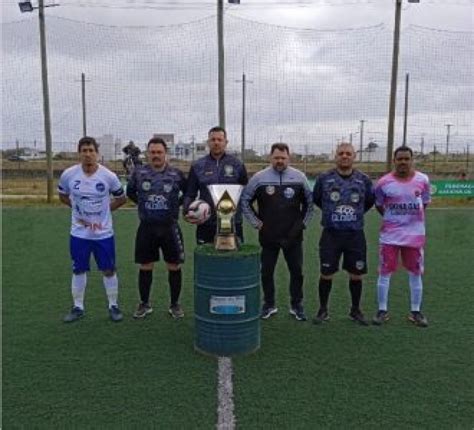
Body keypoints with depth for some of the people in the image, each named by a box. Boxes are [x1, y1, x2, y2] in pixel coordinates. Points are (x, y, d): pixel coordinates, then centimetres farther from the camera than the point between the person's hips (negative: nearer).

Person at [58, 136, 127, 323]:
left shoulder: (108, 176, -11)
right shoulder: (69, 174, -8)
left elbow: (121, 198, 4)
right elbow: (62, 195, 11)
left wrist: (105, 209, -1)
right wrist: (78, 208, 1)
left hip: (103, 233, -1)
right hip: (79, 233, 1)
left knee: (109, 270, 7)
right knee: (78, 270, 11)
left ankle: (113, 306, 23)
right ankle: (78, 307, 28)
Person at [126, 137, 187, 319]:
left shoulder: (176, 174, -3)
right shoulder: (139, 172, 0)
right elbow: (130, 192, 16)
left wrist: (176, 205, 2)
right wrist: (144, 204, 8)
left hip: (170, 227, -1)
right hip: (146, 227, 1)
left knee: (174, 266, 5)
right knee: (145, 267, 8)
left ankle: (174, 304, 21)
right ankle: (144, 304, 25)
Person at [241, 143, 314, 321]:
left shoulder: (299, 177, 1)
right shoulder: (259, 178, -3)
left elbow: (309, 202, 12)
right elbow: (245, 201, 5)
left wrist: (303, 223, 6)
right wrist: (256, 222, 2)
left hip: (293, 236, 1)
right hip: (268, 236, 0)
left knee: (297, 271, 6)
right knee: (266, 272, 8)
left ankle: (296, 305, 22)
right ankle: (269, 305, 24)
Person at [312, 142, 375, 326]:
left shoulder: (363, 180, 1)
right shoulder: (324, 178, -3)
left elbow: (370, 201, 18)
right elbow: (316, 199, 13)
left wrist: (355, 214, 13)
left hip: (356, 235, 1)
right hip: (331, 234, -1)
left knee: (356, 274, 8)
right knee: (326, 274, 4)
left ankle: (355, 310, 27)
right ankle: (323, 310, 21)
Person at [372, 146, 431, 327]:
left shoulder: (423, 180, -4)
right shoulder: (384, 182, -7)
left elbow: (424, 203, 11)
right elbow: (378, 205, 8)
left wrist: (413, 218, 10)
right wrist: (391, 217, 6)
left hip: (415, 234, 1)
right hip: (389, 235, -1)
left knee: (415, 273, 9)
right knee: (385, 273, 3)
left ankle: (416, 312, 22)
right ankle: (382, 311, 15)